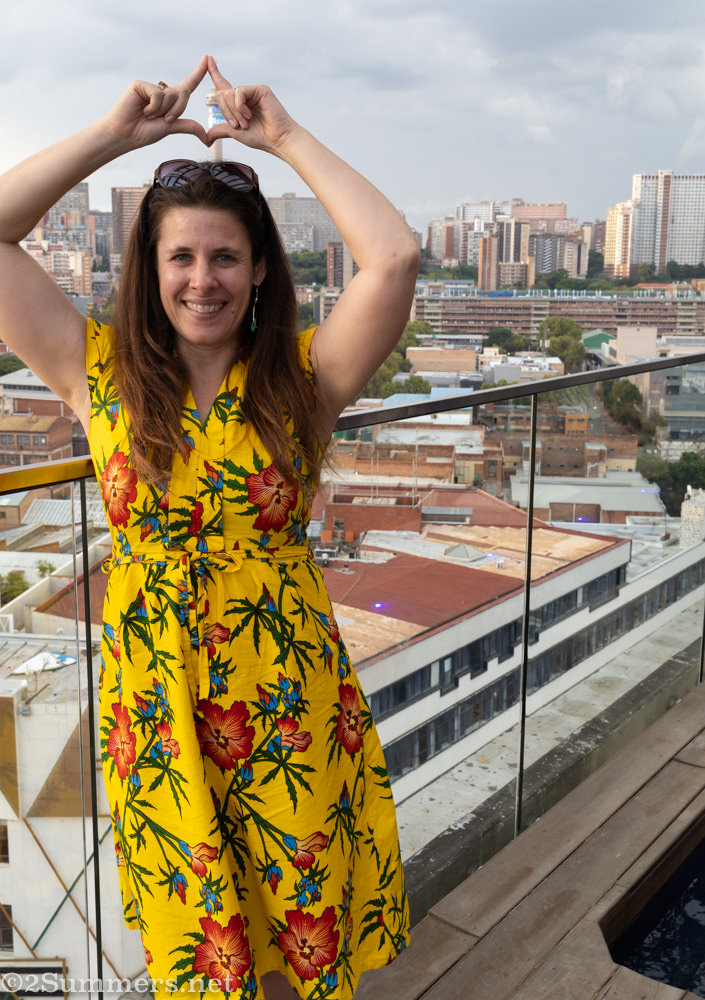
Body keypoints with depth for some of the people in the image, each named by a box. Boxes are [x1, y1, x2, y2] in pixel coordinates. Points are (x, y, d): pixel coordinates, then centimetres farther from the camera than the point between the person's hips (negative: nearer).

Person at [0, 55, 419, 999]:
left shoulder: (302, 376, -5)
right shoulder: (100, 371, -1)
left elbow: (396, 258, -18)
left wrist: (287, 138, -10)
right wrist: (117, 133, -6)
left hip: (288, 692, 0)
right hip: (154, 698, 1)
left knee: (297, 911, 17)